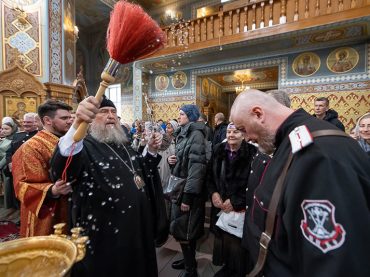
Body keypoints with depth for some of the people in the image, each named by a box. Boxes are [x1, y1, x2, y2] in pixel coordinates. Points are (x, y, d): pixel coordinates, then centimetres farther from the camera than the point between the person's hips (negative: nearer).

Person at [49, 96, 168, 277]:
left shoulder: (123, 146, 7)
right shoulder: (85, 146, -14)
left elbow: (142, 175, 14)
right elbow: (61, 171, -36)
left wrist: (151, 152, -2)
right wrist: (77, 124, -52)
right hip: (105, 235, -6)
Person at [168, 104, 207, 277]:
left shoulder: (196, 135, -16)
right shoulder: (182, 134, 12)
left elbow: (196, 166, -24)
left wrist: (188, 196, -24)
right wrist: (172, 160, -2)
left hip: (189, 190, -8)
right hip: (179, 186, 8)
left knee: (183, 229, 3)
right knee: (182, 228, 19)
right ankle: (188, 259, 39)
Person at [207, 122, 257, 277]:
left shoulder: (252, 153, -12)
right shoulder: (219, 150, 3)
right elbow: (210, 175, 9)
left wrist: (235, 202, -14)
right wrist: (213, 193, -6)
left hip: (240, 208, -4)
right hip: (220, 205, 4)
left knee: (237, 244, 5)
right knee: (222, 239, 14)